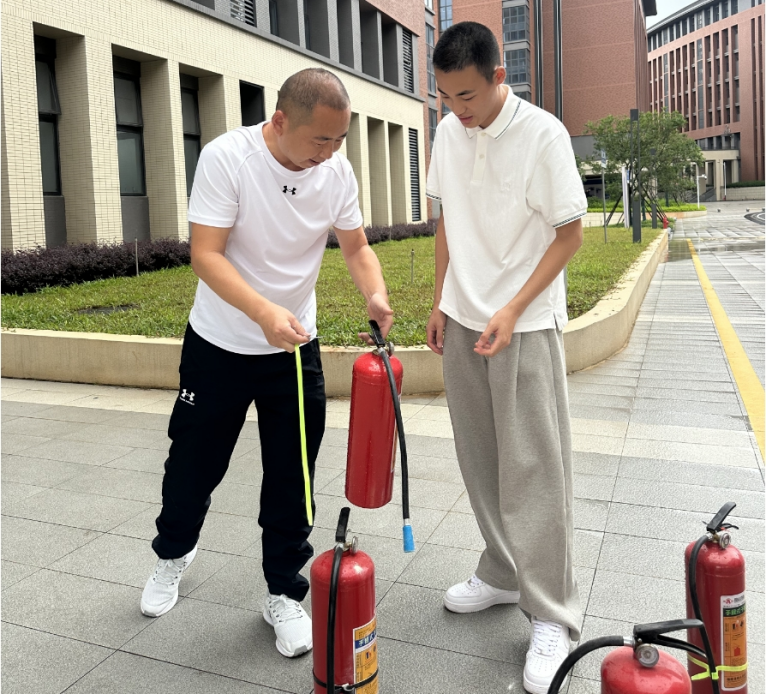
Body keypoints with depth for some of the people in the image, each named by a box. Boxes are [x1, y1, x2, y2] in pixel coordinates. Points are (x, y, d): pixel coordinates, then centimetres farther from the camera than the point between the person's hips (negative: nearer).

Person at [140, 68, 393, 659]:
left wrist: (376, 295, -17)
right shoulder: (226, 157, -19)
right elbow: (206, 255, -23)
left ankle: (285, 594, 25)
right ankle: (174, 551, 44)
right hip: (219, 345, -2)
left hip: (296, 348, 3)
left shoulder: (337, 171, -7)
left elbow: (356, 245, 4)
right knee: (194, 463, 13)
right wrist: (264, 312, -39)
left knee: (291, 478, 6)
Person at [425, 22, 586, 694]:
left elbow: (570, 234, -10)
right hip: (463, 320, 6)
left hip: (526, 325, -6)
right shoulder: (449, 133, 6)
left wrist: (512, 310, -16)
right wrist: (441, 302, 10)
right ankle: (502, 573, 32)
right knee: (480, 458, 13)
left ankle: (553, 617, 10)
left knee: (534, 468, -3)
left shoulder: (542, 134, -12)